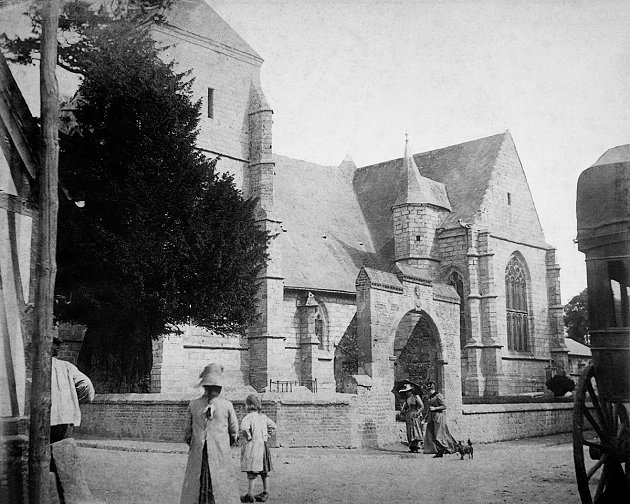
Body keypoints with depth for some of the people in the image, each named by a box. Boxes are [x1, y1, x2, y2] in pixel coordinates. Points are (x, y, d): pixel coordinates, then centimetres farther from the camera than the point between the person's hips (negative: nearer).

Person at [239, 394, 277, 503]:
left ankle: (250, 494, -4)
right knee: (264, 470, 13)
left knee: (252, 471, -5)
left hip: (252, 445, -7)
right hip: (264, 444, 7)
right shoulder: (263, 416, 10)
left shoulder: (248, 417, -12)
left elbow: (244, 427, -29)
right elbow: (273, 425, 19)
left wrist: (248, 437, -15)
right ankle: (265, 493, 20)